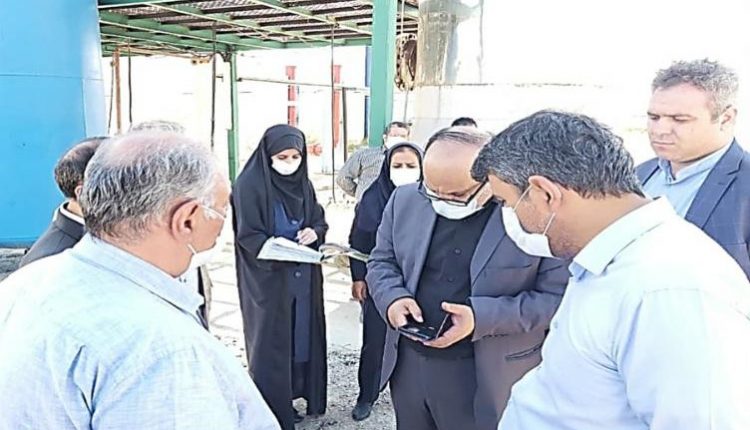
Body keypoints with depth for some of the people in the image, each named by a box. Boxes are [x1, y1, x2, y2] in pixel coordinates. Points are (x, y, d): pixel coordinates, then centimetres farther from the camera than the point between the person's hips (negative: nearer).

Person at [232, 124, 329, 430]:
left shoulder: (303, 184, 7)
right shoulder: (249, 185, -13)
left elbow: (320, 221, 10)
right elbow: (248, 235, -16)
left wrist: (314, 232, -13)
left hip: (302, 276, 7)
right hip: (267, 277, -6)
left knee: (300, 338, 14)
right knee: (271, 344, 2)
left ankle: (290, 400, 31)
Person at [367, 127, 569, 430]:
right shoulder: (406, 201, -1)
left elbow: (557, 297, -14)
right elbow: (381, 261, 9)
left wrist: (482, 317, -25)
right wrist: (393, 297, -12)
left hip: (486, 377, -4)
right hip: (408, 363, 5)